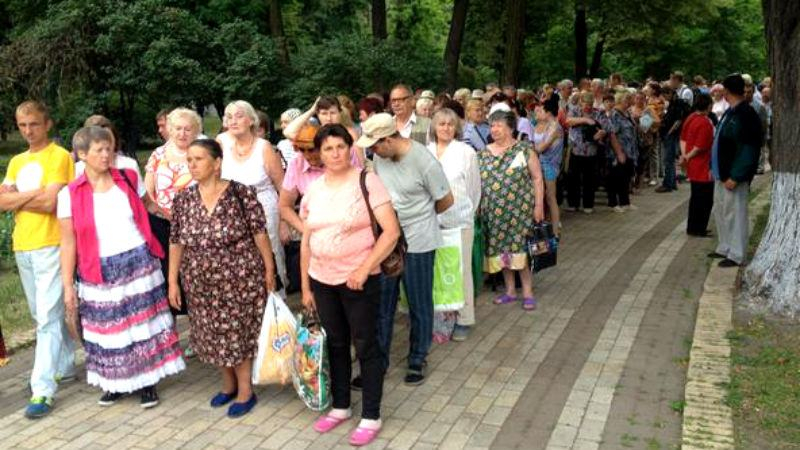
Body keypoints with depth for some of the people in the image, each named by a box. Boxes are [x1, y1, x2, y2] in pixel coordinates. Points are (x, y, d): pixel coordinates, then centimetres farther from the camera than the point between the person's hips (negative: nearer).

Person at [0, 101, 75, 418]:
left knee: (48, 317, -8)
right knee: (42, 315, 16)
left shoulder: (59, 156, -6)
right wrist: (34, 194, -10)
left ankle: (42, 390, -8)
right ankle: (65, 365, 31)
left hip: (51, 246, -7)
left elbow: (50, 203, -15)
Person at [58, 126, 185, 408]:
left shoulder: (129, 179, 2)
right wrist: (68, 285, -3)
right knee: (109, 329, 7)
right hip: (100, 272, -1)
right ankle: (116, 383, 27)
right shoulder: (70, 194, -3)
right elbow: (68, 242, -1)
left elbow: (149, 205, 19)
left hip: (139, 263, 1)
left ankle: (147, 382, 20)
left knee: (144, 323, 6)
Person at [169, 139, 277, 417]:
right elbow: (176, 242, 6)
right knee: (212, 335, 15)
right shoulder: (183, 199, 1)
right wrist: (173, 280, 6)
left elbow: (259, 233, -9)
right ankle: (229, 384, 37)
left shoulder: (241, 193, -11)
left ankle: (245, 391, 23)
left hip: (240, 280, -4)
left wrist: (269, 269, -9)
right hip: (200, 283, 5)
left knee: (239, 333, 4)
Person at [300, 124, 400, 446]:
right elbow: (306, 242, 11)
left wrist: (364, 269, -19)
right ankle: (340, 406, 33)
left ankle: (371, 417, 16)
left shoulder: (367, 181, -9)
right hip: (322, 280, 5)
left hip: (359, 279, -5)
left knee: (365, 345, 4)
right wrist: (305, 286, 10)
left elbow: (391, 231, -14)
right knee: (336, 344, 17)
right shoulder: (313, 189, 6)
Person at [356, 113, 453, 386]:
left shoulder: (424, 161, -18)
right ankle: (378, 361, 22)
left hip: (417, 242, -5)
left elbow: (446, 201, -7)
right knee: (381, 304, 9)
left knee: (419, 306, 10)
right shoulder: (379, 158, -2)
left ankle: (417, 360, 27)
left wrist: (419, 217, 7)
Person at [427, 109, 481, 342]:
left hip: (459, 220, -2)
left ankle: (464, 319, 14)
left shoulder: (466, 152, -2)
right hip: (431, 220, 3)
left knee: (461, 269, 3)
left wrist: (467, 213, 10)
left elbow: (474, 187, 5)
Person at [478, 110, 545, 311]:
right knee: (501, 249, 9)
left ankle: (528, 292, 9)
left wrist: (538, 205, -9)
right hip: (494, 213, 4)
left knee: (521, 248, -3)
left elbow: (537, 178, -3)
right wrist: (477, 207, 8)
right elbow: (477, 182, 13)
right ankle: (510, 290, 22)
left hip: (520, 210, -4)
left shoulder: (524, 149, -3)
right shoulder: (484, 154, 9)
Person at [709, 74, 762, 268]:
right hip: (722, 173, 9)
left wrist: (735, 177, -22)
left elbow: (748, 149, -21)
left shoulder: (746, 115, -18)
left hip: (733, 176, -9)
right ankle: (724, 248, 30)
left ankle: (736, 255, 10)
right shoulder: (730, 112, 10)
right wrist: (715, 168, 15)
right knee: (720, 212, 17)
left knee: (734, 214, 0)